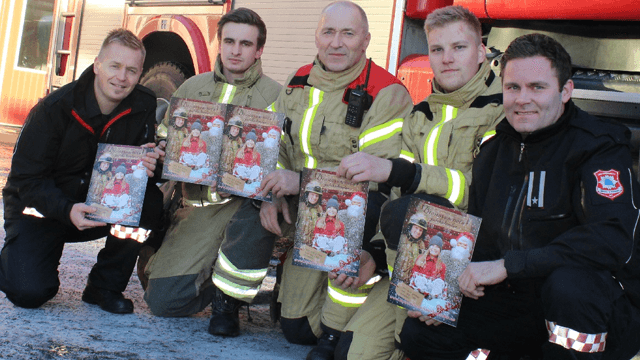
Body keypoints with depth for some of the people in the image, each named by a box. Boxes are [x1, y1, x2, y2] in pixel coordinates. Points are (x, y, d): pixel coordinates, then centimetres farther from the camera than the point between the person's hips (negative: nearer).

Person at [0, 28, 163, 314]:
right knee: (29, 292, -22)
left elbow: (144, 160, -5)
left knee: (150, 200, -26)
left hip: (100, 207, 3)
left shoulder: (144, 107, -10)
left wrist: (147, 167, -32)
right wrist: (67, 210, -36)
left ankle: (104, 286, -9)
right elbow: (26, 179, -18)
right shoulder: (53, 108, -18)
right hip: (40, 209, -3)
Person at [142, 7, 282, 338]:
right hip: (196, 207, 3)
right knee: (162, 299, -10)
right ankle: (216, 278, 24)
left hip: (244, 202, -2)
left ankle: (227, 299, -12)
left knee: (257, 213, -40)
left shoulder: (275, 97, 1)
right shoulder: (192, 88, 13)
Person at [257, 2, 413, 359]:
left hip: (364, 212, -4)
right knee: (296, 328, 1)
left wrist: (303, 182, -27)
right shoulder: (298, 84, 4)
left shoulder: (386, 93, -15)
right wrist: (274, 194, -6)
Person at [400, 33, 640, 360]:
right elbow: (474, 234, 16)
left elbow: (614, 239, -30)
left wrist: (506, 266, -27)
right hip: (515, 301, 6)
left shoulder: (598, 146, -14)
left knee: (568, 281, -39)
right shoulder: (494, 149, 8)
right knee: (418, 333, -6)